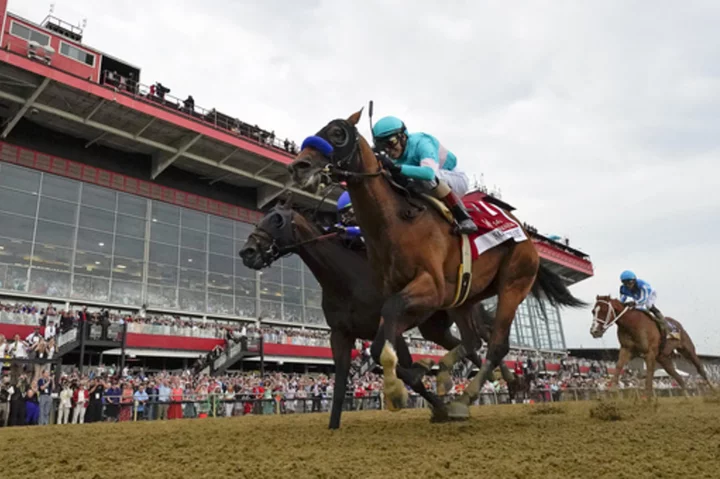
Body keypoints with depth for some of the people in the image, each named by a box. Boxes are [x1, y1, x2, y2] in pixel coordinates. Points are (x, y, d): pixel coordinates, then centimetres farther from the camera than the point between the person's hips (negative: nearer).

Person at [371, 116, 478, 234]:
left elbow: (429, 172, -48)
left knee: (428, 178, -38)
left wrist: (396, 168, -55)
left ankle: (464, 218, -29)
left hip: (456, 180, -7)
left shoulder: (421, 143, -28)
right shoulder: (396, 158, -6)